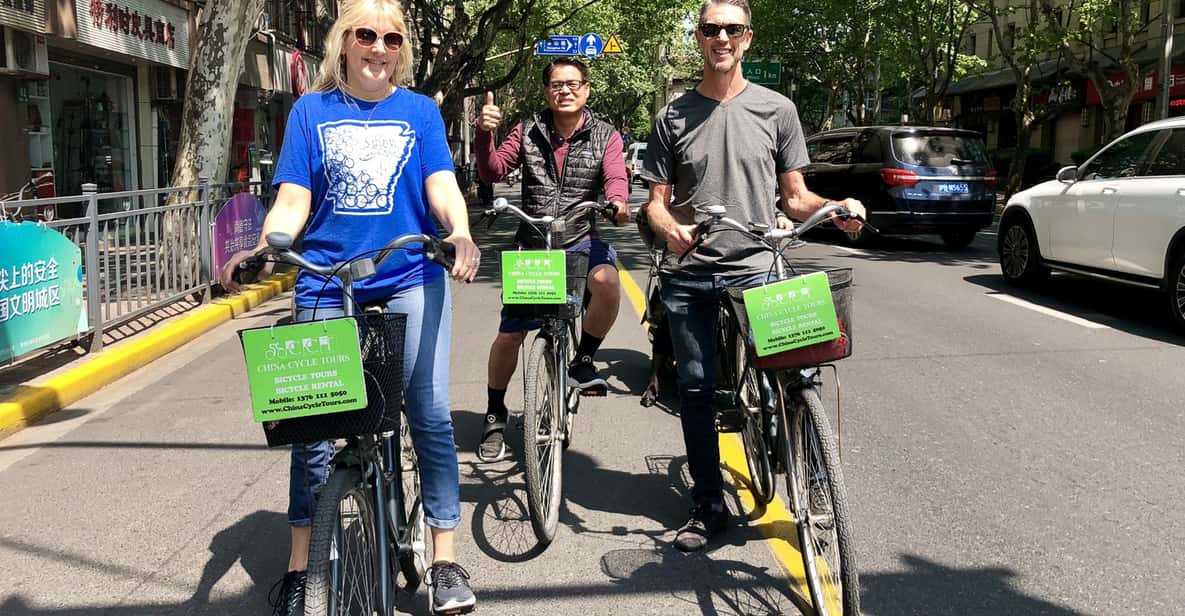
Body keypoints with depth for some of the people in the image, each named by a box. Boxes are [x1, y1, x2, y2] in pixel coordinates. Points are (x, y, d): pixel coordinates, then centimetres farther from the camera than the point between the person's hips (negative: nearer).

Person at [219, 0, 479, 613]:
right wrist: (261, 251, -15)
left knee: (430, 414, -7)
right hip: (327, 283, 1)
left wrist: (460, 234, -23)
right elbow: (293, 201, 4)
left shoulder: (420, 110, 10)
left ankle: (445, 560, 6)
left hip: (411, 277, 0)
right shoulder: (311, 110, 10)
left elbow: (442, 186, -1)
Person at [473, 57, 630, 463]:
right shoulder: (528, 133, 5)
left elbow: (615, 176, -13)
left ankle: (583, 362, -11)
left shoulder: (605, 137, 2)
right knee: (509, 334, 2)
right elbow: (492, 172, -4)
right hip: (532, 243, 1)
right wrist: (485, 135, -23)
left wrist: (616, 202, -36)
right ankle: (495, 416, 24)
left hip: (583, 239, -1)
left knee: (606, 280, -36)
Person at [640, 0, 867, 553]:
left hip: (755, 270, -1)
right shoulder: (673, 118, 9)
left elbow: (794, 198, 9)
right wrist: (671, 229, -14)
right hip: (688, 277, 2)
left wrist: (838, 208, -11)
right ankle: (707, 505, 18)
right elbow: (656, 201, 9)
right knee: (696, 389, 5)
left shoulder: (776, 110, 7)